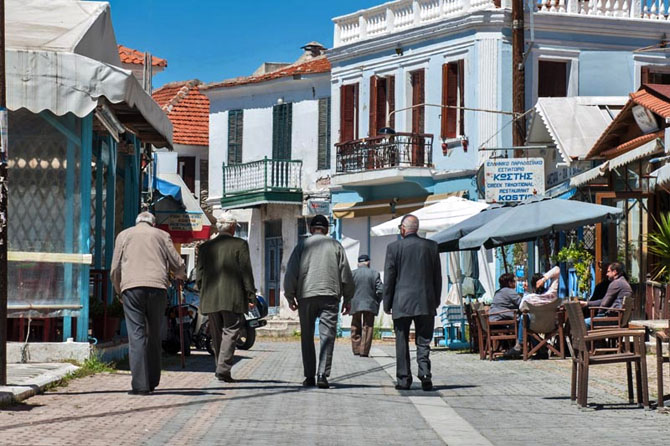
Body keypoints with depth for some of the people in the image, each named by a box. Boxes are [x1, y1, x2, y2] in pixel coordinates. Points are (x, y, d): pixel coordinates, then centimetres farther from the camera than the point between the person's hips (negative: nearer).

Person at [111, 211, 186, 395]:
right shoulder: (162, 235, 18)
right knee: (154, 335, 12)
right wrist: (181, 276, 34)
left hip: (132, 286, -1)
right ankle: (152, 381, 16)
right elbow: (177, 264, 12)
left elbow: (115, 269, 14)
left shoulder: (124, 235, 18)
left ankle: (140, 385, -15)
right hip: (157, 287, 1)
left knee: (137, 335, -6)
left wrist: (118, 290, 30)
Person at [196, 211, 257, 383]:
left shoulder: (205, 247, 8)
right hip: (233, 300, -4)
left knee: (217, 335, 13)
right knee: (230, 332, -3)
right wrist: (251, 296, -2)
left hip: (210, 299, 4)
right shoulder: (240, 245, -4)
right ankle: (224, 369, -14)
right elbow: (246, 273, -6)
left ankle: (220, 368, 19)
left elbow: (199, 276, 9)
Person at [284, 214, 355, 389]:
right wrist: (348, 298, 14)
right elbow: (346, 274, 7)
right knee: (327, 336, -3)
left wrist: (290, 297, 14)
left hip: (306, 296, 1)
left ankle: (309, 376, 9)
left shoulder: (302, 246, 6)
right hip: (330, 296, 0)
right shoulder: (336, 246, 7)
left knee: (307, 337, 9)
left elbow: (290, 274, 4)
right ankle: (322, 375, -15)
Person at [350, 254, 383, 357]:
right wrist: (377, 302, 8)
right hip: (370, 304, -1)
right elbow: (380, 290, -4)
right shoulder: (374, 273, 1)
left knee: (356, 329, 12)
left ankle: (356, 350, 10)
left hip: (355, 305, 1)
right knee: (367, 328, 3)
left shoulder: (352, 273, 1)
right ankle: (364, 351, -1)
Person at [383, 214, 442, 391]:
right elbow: (437, 276, 8)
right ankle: (425, 376, -9)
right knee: (423, 342, 5)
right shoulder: (431, 246, 4)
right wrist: (436, 300, 16)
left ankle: (404, 379, 5)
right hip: (426, 303, 2)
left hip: (402, 303, -2)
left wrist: (387, 303, 5)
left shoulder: (394, 247, -4)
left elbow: (389, 278, -1)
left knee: (402, 342, 6)